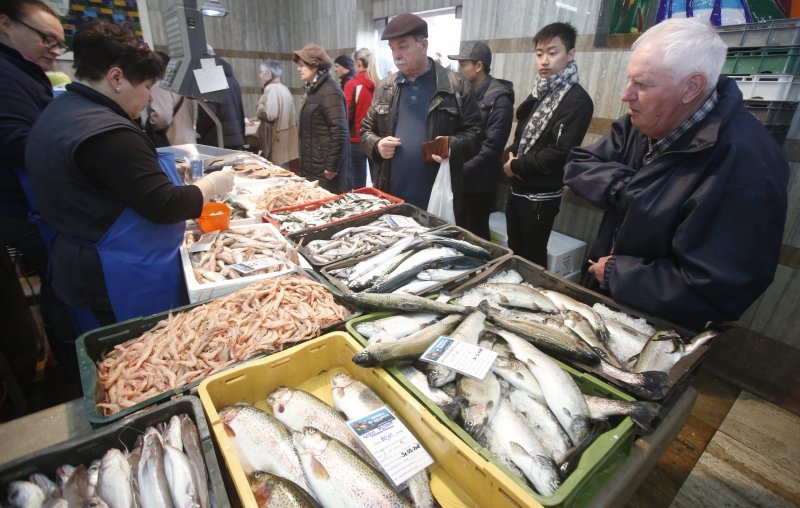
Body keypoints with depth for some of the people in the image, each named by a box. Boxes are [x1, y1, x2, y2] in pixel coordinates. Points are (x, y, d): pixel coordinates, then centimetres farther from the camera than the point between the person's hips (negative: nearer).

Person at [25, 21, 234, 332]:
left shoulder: (57, 113, 9)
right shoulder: (106, 132, -24)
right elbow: (164, 206, -25)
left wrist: (168, 170, 13)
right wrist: (213, 184, -10)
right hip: (126, 282, -9)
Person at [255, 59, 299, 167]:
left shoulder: (271, 88, -14)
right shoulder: (283, 88, 15)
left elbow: (269, 115, -23)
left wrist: (259, 109, -5)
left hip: (277, 139, -9)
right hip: (285, 139, 9)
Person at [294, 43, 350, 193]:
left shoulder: (330, 92, -14)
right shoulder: (313, 90, 14)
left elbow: (339, 132, -21)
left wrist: (331, 166, -20)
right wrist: (304, 164, 16)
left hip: (324, 166, -9)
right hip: (312, 165, 9)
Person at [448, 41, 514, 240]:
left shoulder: (499, 99, -13)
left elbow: (491, 148, -19)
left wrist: (460, 171, -20)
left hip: (479, 183, -7)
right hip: (459, 179, 7)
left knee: (476, 235, 8)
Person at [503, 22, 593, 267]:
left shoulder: (577, 100, -14)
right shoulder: (540, 93, 11)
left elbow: (559, 153, -22)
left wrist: (516, 165, -13)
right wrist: (510, 154, -6)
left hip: (542, 196, -8)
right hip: (518, 189, 8)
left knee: (532, 259, 7)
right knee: (514, 253, 19)